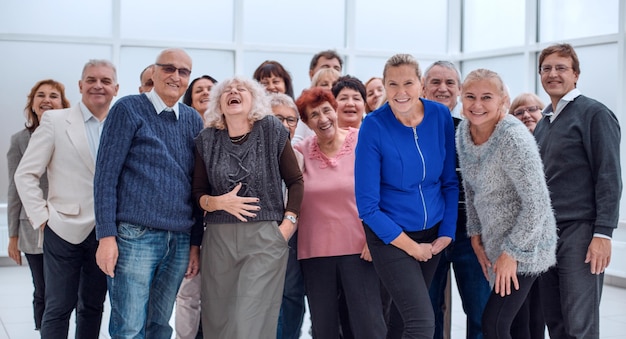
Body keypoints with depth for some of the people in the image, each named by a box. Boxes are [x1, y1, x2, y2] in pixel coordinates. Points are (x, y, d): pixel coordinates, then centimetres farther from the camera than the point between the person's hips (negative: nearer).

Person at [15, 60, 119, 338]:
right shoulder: (55, 120, -2)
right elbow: (25, 174, -2)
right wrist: (41, 217, -7)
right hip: (65, 230, -3)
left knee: (93, 307, 13)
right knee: (58, 308, 3)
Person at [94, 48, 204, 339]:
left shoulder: (193, 120, 12)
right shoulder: (129, 109, -2)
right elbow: (106, 175, -6)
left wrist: (196, 242, 9)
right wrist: (106, 236, -12)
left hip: (180, 241, 5)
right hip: (136, 236, -5)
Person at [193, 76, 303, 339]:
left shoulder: (272, 131, 1)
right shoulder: (207, 140, 6)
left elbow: (295, 181, 5)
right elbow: (198, 193, 9)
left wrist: (289, 223, -5)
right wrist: (219, 202, -11)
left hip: (265, 238, -2)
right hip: (219, 239, 3)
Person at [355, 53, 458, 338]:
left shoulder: (441, 116, -6)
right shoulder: (374, 126, -18)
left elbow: (449, 181, 6)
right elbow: (367, 205, -16)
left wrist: (447, 232, -2)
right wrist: (411, 247, -13)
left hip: (432, 234, 5)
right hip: (390, 236, -4)